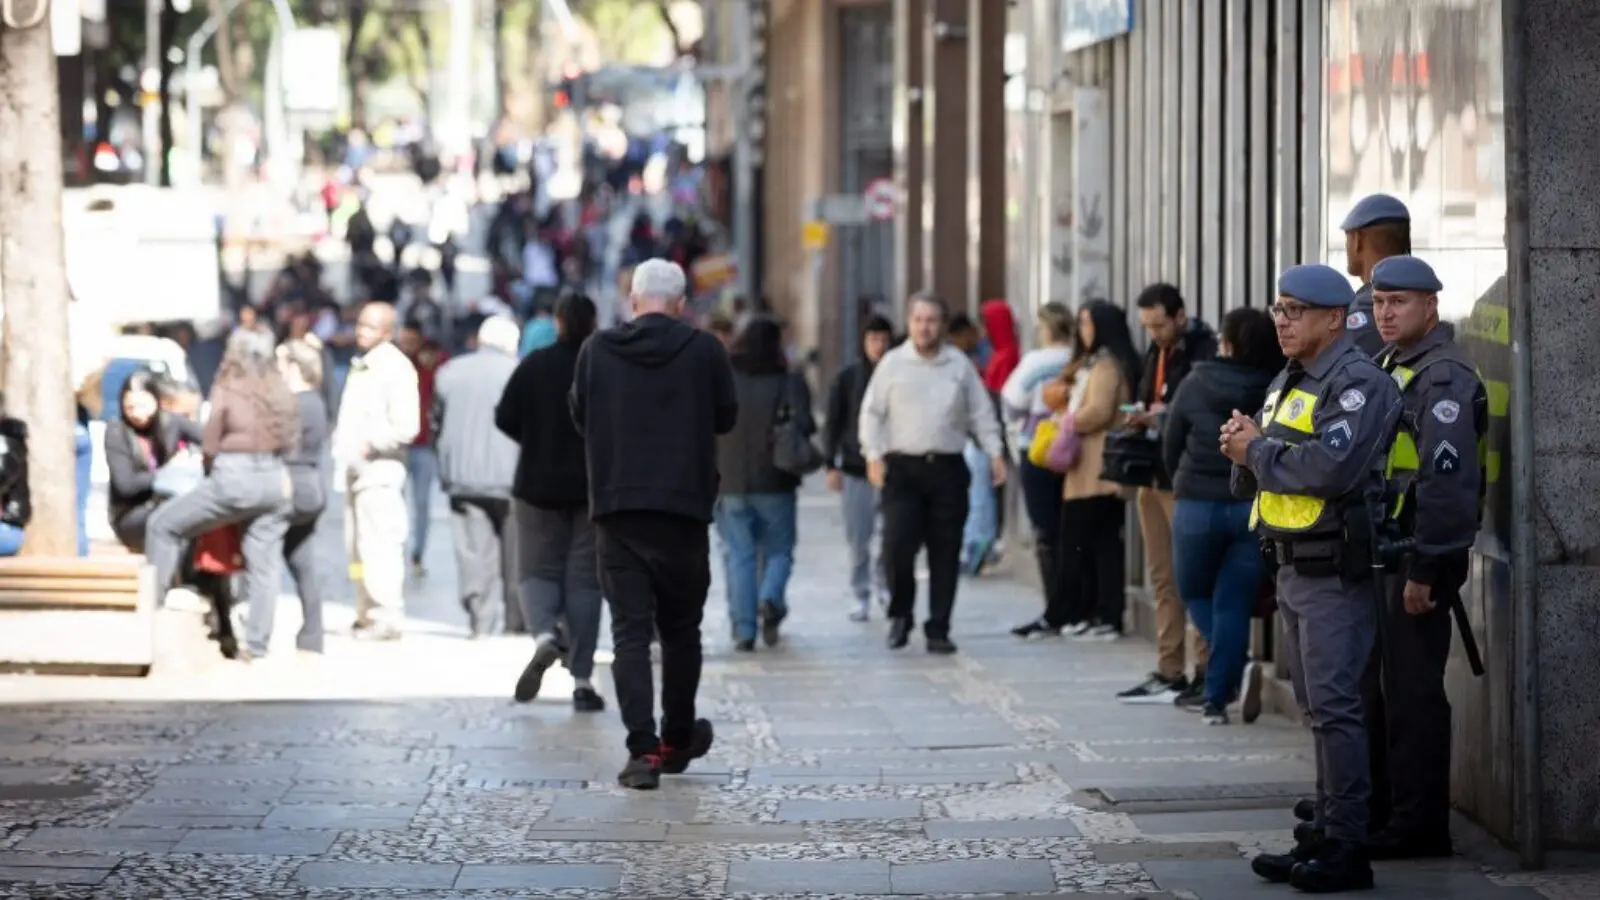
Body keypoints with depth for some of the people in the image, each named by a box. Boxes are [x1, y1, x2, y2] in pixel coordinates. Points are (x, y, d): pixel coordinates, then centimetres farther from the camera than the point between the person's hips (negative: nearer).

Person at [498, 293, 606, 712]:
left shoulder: (534, 365, -4)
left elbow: (505, 418, -4)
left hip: (539, 486, 0)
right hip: (595, 488, 0)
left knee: (538, 571, 11)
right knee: (584, 579, 6)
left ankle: (545, 634, -20)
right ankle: (582, 680, 2)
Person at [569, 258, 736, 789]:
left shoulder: (596, 351, -1)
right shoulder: (703, 351, -4)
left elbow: (580, 417, 11)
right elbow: (726, 418, 7)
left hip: (616, 509, 0)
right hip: (684, 507, 0)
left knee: (630, 630, 0)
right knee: (680, 628, 14)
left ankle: (642, 748, -11)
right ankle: (678, 740, 25)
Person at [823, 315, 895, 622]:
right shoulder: (847, 378, 3)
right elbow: (832, 424, 5)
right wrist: (831, 465, -1)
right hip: (855, 469, 1)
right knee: (858, 539, 2)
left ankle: (883, 584, 17)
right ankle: (861, 595, 14)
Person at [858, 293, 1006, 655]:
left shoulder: (960, 365, 8)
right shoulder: (892, 363, 4)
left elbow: (981, 413, 12)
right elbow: (872, 413, 4)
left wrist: (995, 453, 2)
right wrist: (874, 455, -7)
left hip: (947, 468, 2)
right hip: (902, 466, -2)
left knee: (945, 553, 2)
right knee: (898, 544, -13)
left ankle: (938, 629, 9)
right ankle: (900, 615, 10)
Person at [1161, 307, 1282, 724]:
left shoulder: (1196, 384, -4)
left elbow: (1170, 448, 4)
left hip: (1199, 503, -1)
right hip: (1257, 508, 1)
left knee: (1195, 592, 17)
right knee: (1234, 603, 10)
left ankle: (1238, 666, -6)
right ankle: (1216, 697, 7)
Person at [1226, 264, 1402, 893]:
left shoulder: (1358, 383, -12)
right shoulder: (1286, 385, 18)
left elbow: (1332, 466, -27)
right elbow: (1249, 482, 20)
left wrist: (1258, 450, -14)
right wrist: (1245, 448, -3)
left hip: (1336, 573, -10)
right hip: (1294, 568, 10)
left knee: (1334, 706, -10)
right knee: (1318, 708, 13)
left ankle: (1347, 847, -9)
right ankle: (1326, 832, 19)